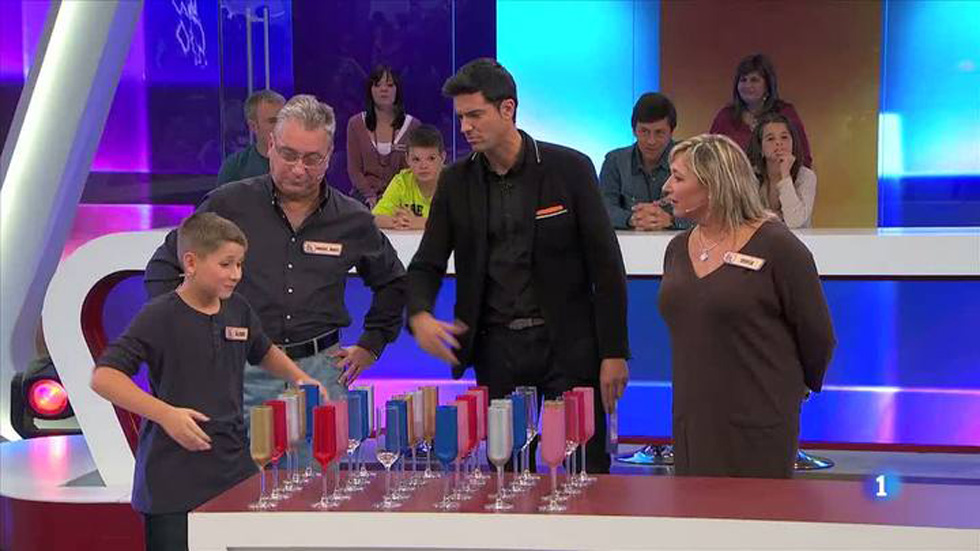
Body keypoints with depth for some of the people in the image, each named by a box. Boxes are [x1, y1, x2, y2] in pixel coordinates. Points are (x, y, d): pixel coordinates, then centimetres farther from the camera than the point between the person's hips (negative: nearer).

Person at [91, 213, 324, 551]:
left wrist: (298, 377, 11)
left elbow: (264, 352, 29)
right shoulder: (159, 317, -11)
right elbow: (103, 377, -17)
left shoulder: (238, 310, 8)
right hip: (174, 482, -5)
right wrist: (165, 414, -26)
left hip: (235, 472, 6)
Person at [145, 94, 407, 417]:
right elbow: (163, 268, 8)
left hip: (320, 369, 2)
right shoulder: (228, 205, 0)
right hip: (241, 370, -1)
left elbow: (392, 283, 24)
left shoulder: (353, 221, 6)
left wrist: (370, 346, 17)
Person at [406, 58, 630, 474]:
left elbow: (606, 265, -3)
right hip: (495, 347, 3)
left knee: (585, 475, 2)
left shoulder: (569, 168, -4)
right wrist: (420, 317, -14)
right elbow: (426, 265, 8)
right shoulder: (456, 182, 5)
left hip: (567, 345, -2)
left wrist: (613, 352, -6)